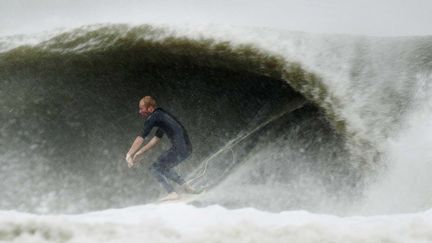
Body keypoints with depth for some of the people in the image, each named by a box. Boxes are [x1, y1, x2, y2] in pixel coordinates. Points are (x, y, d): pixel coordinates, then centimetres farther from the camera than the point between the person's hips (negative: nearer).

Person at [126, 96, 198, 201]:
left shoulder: (153, 117, -6)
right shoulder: (161, 115, 22)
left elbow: (140, 138, -7)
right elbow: (156, 138, 31)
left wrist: (129, 155, 2)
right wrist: (139, 153, 32)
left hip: (179, 148, -9)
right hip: (187, 148, 9)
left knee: (154, 168, 1)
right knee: (164, 167, 25)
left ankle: (172, 193, -8)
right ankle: (186, 187, 21)